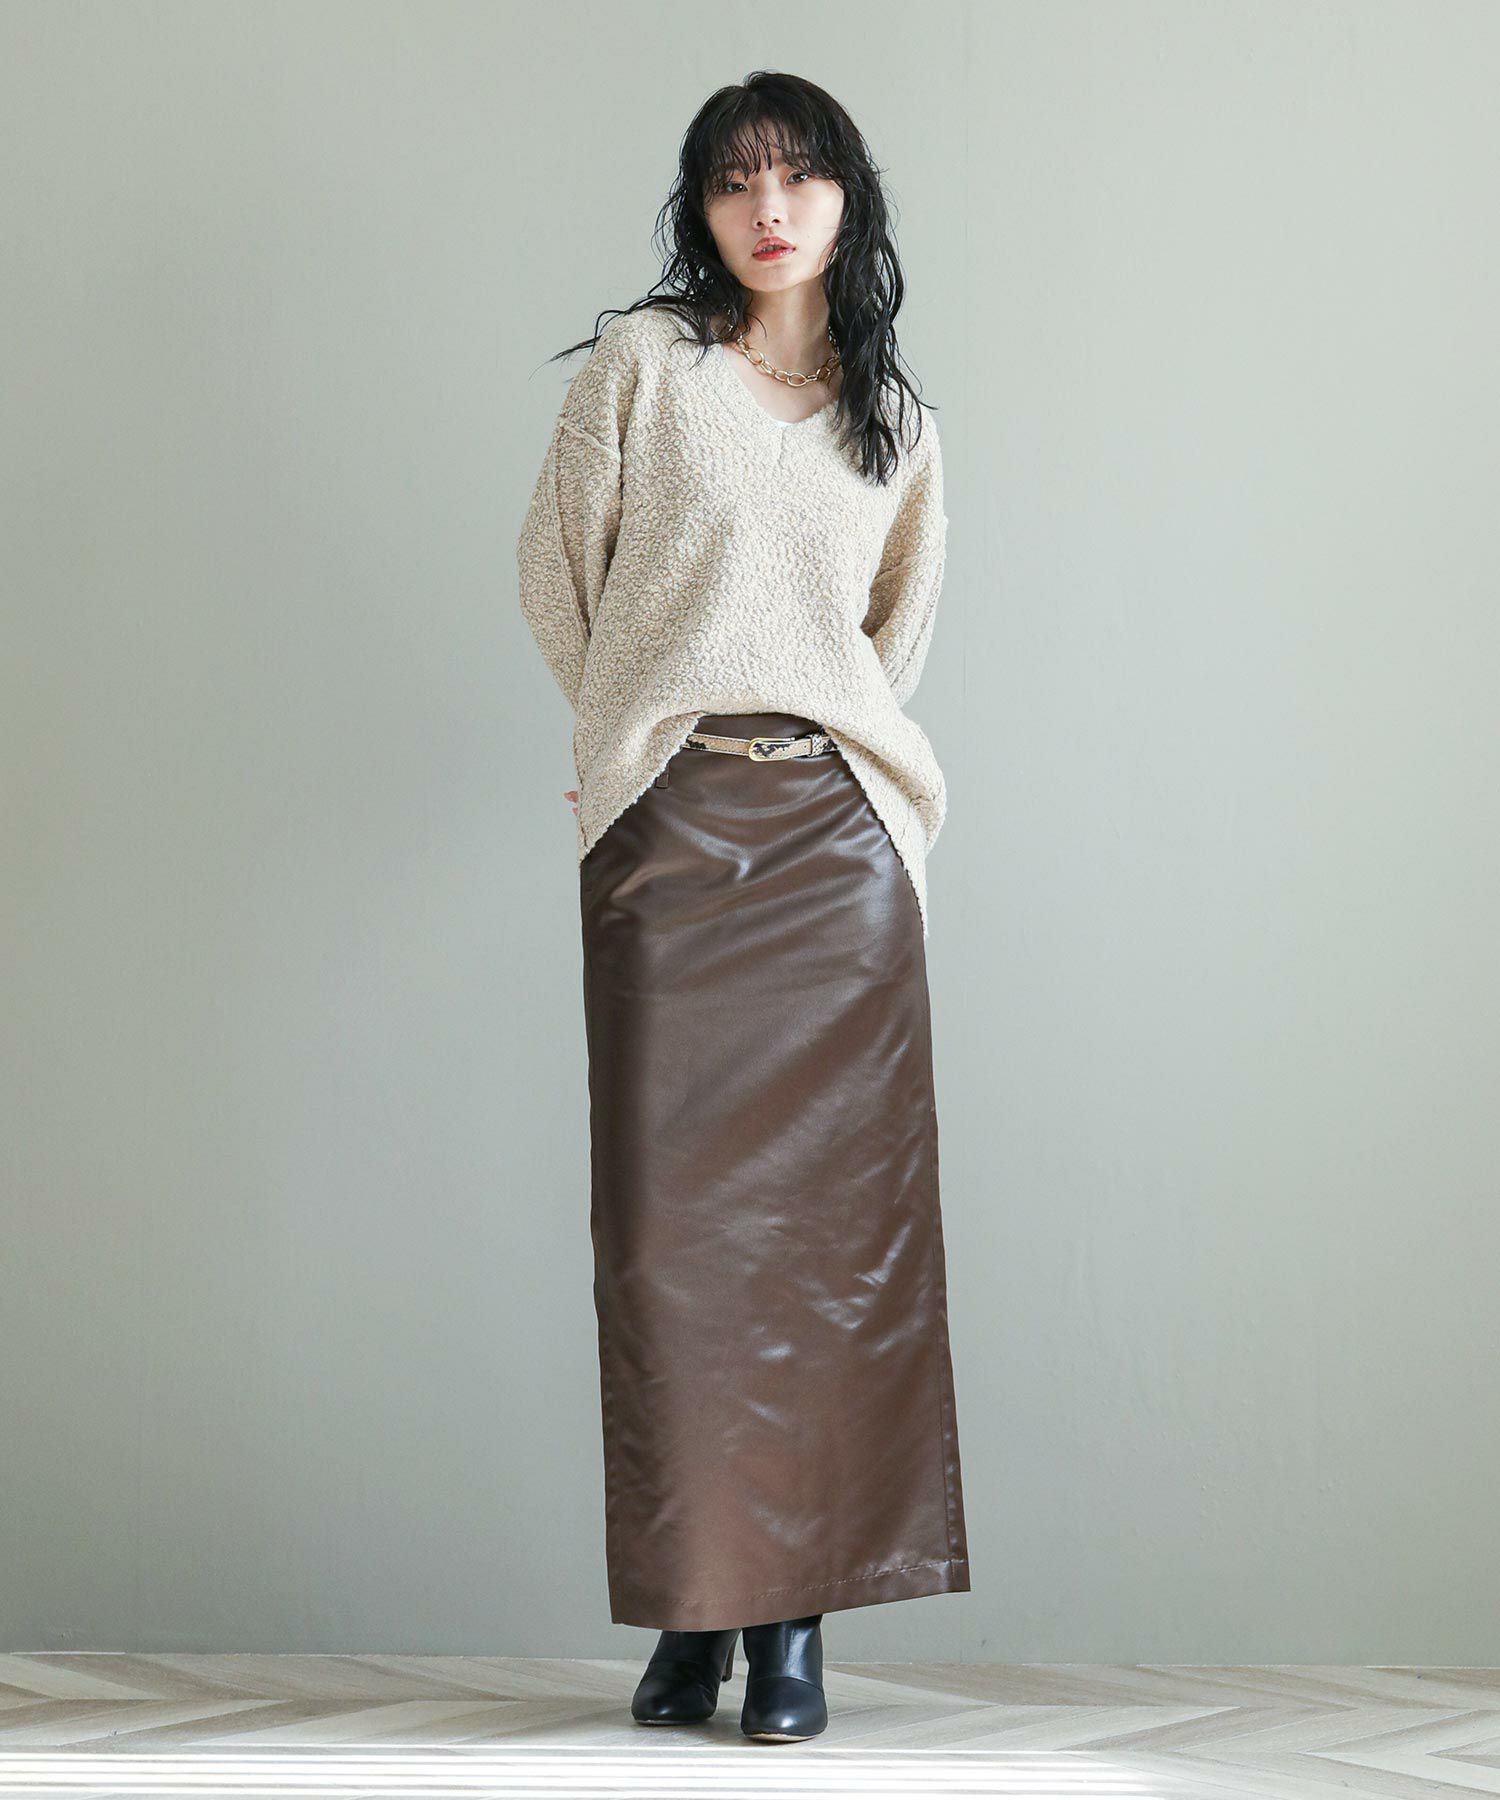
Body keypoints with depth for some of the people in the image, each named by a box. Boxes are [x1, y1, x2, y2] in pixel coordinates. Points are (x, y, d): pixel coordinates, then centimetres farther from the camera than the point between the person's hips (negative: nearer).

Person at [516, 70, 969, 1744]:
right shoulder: (644, 361, 6)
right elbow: (557, 571, 8)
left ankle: (798, 1607, 0)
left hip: (837, 832, 2)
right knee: (673, 1214, -5)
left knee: (835, 1214, -4)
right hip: (668, 832, -2)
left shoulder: (895, 421, 16)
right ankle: (688, 1606, 1)